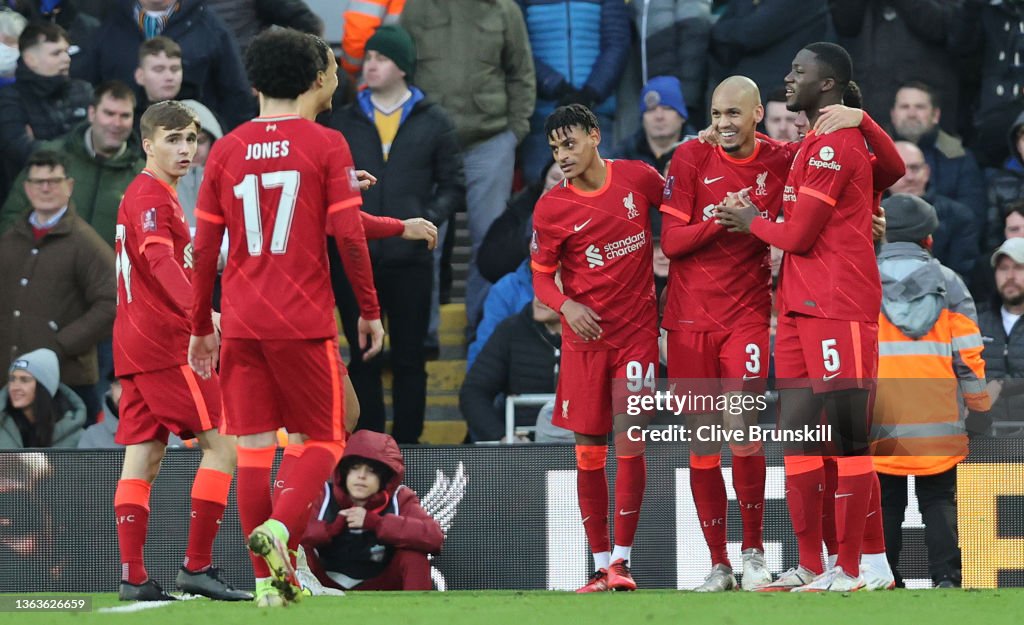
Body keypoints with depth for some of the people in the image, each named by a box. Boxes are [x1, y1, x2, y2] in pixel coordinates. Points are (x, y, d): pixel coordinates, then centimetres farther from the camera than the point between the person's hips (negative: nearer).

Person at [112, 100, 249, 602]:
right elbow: (161, 261, -27)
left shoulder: (148, 195, 20)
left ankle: (133, 577, 2)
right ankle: (197, 566, -11)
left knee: (142, 460, 5)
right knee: (222, 443, -9)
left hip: (135, 345, 10)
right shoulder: (150, 197, -12)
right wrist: (199, 312, -38)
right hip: (164, 343, -10)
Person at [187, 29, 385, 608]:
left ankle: (269, 578, 4)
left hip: (241, 322, 3)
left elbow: (205, 249, 7)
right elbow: (349, 236, -8)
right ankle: (279, 528, -20)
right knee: (325, 441, 6)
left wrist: (201, 328, 15)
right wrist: (370, 311, 2)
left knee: (254, 447, 7)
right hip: (306, 322, -3)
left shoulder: (226, 151, 6)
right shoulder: (326, 146, -3)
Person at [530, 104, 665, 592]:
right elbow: (541, 276, 1)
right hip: (585, 333, 1)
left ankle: (622, 560, -4)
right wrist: (566, 305, -17)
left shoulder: (637, 177, -2)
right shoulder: (552, 207, -4)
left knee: (629, 440, -10)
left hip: (637, 329, -1)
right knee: (589, 451, 2)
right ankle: (600, 565, 11)